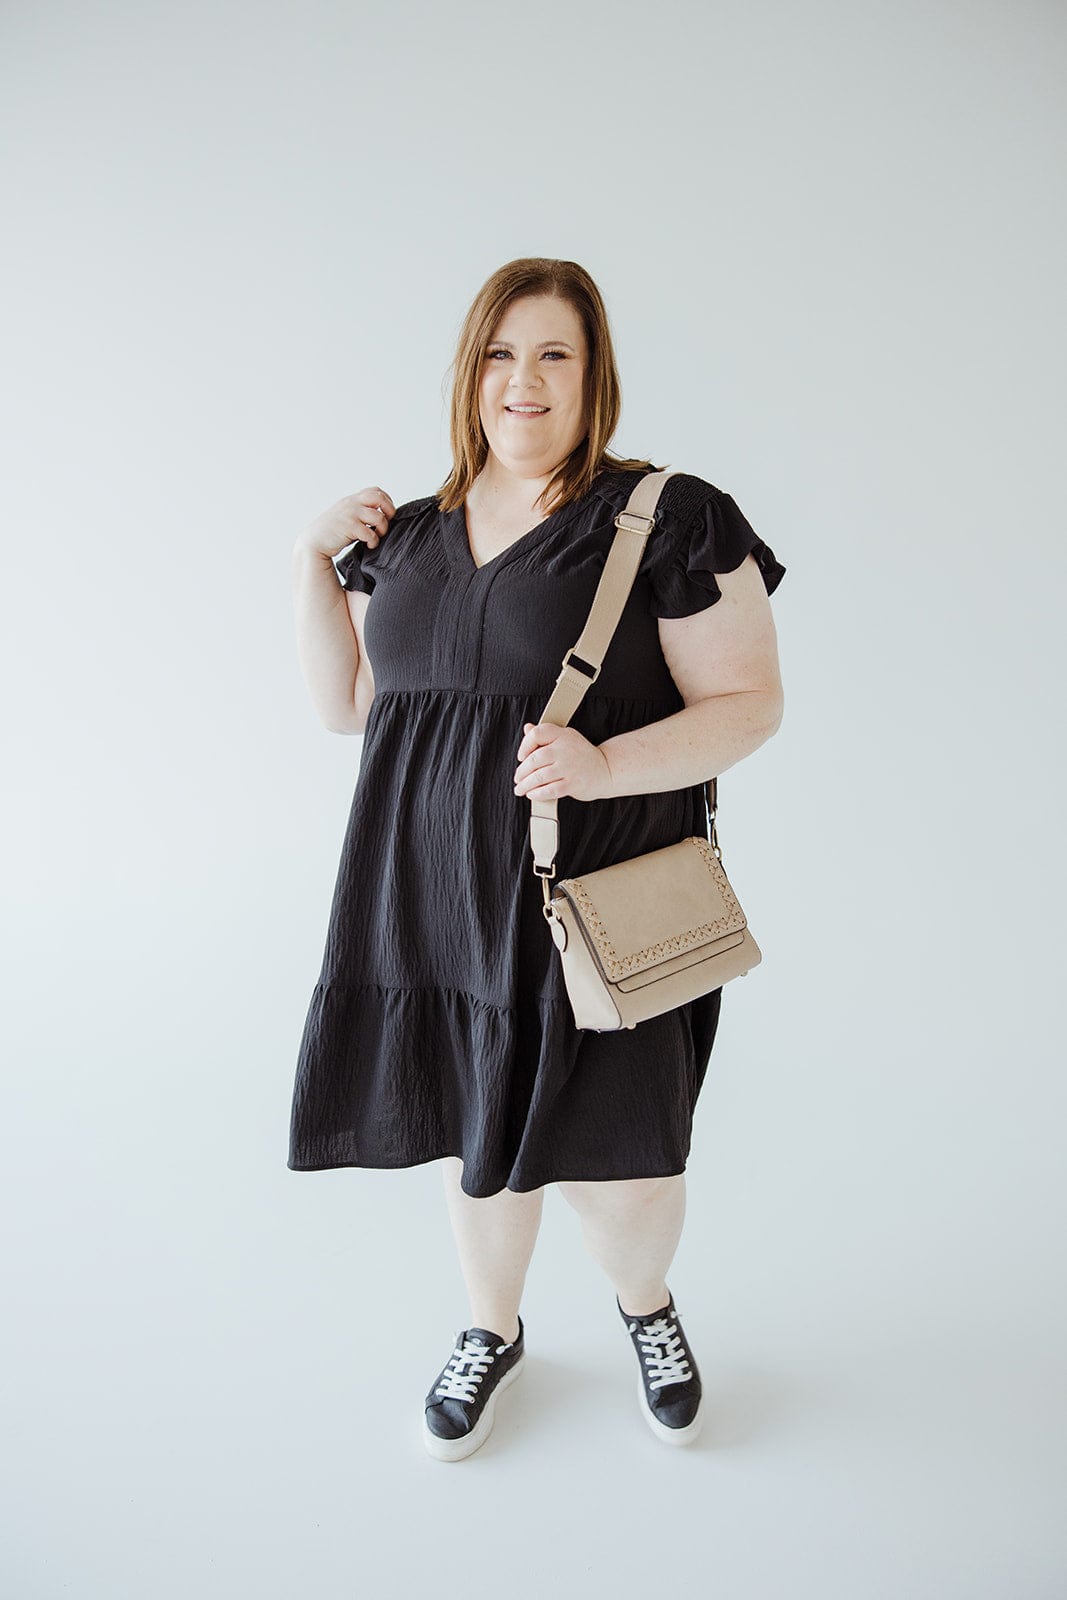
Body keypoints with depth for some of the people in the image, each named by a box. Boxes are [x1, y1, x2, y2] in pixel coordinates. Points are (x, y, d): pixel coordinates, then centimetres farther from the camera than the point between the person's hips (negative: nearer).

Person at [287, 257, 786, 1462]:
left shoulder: (669, 520, -8)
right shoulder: (411, 537, 9)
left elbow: (750, 703, -9)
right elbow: (345, 703, 14)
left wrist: (603, 766, -24)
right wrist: (314, 559, 4)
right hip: (438, 893, 5)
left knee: (610, 1170, 2)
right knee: (475, 1138, 17)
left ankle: (647, 1306, 39)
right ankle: (493, 1331, 46)